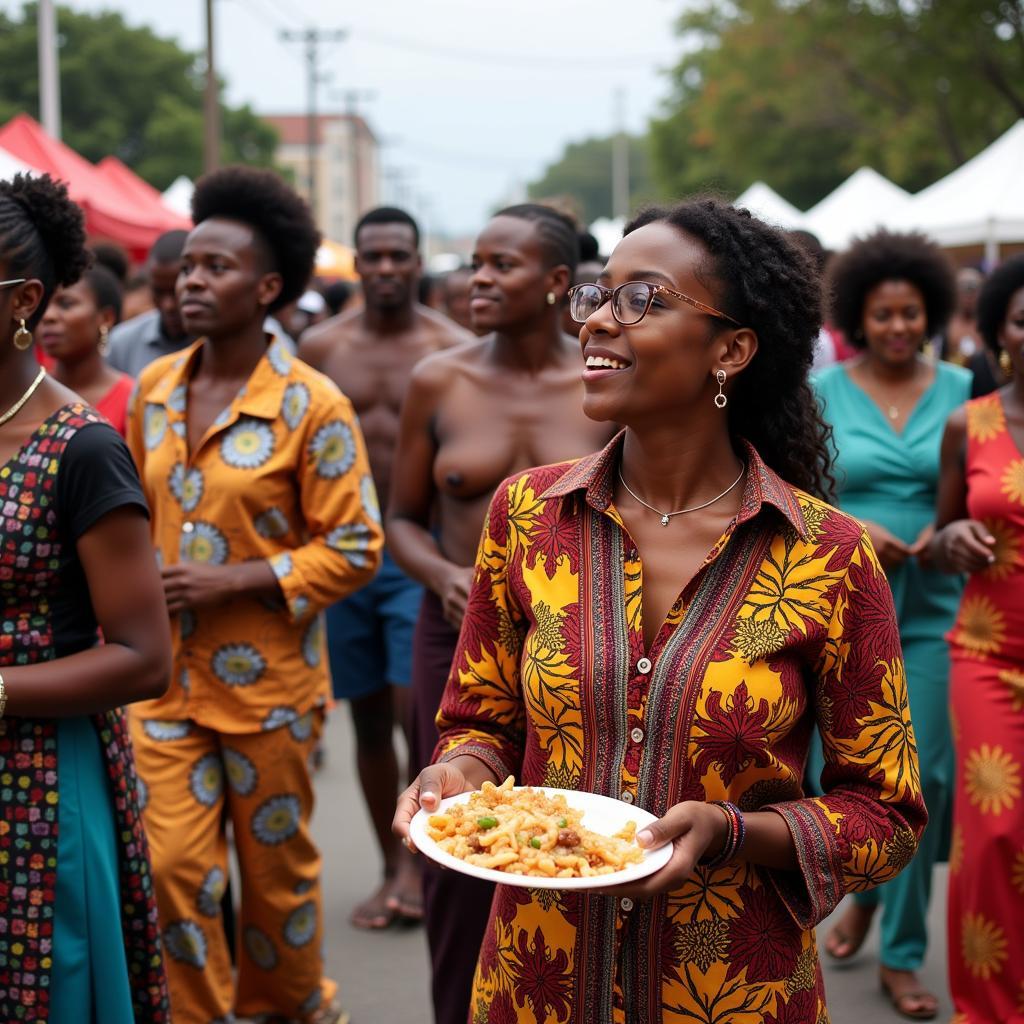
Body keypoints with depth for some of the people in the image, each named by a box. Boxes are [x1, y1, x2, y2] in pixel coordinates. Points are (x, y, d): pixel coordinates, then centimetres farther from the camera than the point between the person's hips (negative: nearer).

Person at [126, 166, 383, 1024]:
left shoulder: (311, 406, -13)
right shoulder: (153, 389, 4)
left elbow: (354, 549, -12)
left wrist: (231, 582, -19)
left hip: (266, 679, -4)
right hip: (167, 674, 4)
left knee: (277, 864, 13)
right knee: (171, 864, 3)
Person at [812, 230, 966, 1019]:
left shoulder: (961, 389, 3)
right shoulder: (824, 392, 0)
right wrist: (853, 529, -16)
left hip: (933, 606, 0)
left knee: (924, 773, -1)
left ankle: (902, 953, 15)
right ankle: (864, 888, 38)